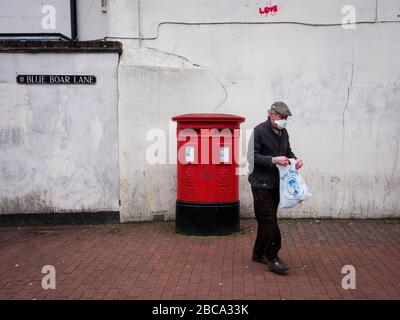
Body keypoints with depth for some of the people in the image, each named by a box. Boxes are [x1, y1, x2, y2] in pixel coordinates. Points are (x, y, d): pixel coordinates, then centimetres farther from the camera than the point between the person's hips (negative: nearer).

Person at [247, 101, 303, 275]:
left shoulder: (283, 132, 10)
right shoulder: (259, 131, -13)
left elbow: (288, 151, 21)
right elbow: (252, 156, -17)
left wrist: (295, 159, -1)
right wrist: (273, 160, -27)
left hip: (275, 183, 8)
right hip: (261, 183, -8)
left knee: (266, 220, 14)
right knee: (269, 220, -7)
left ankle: (259, 253, 27)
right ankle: (272, 259, 0)